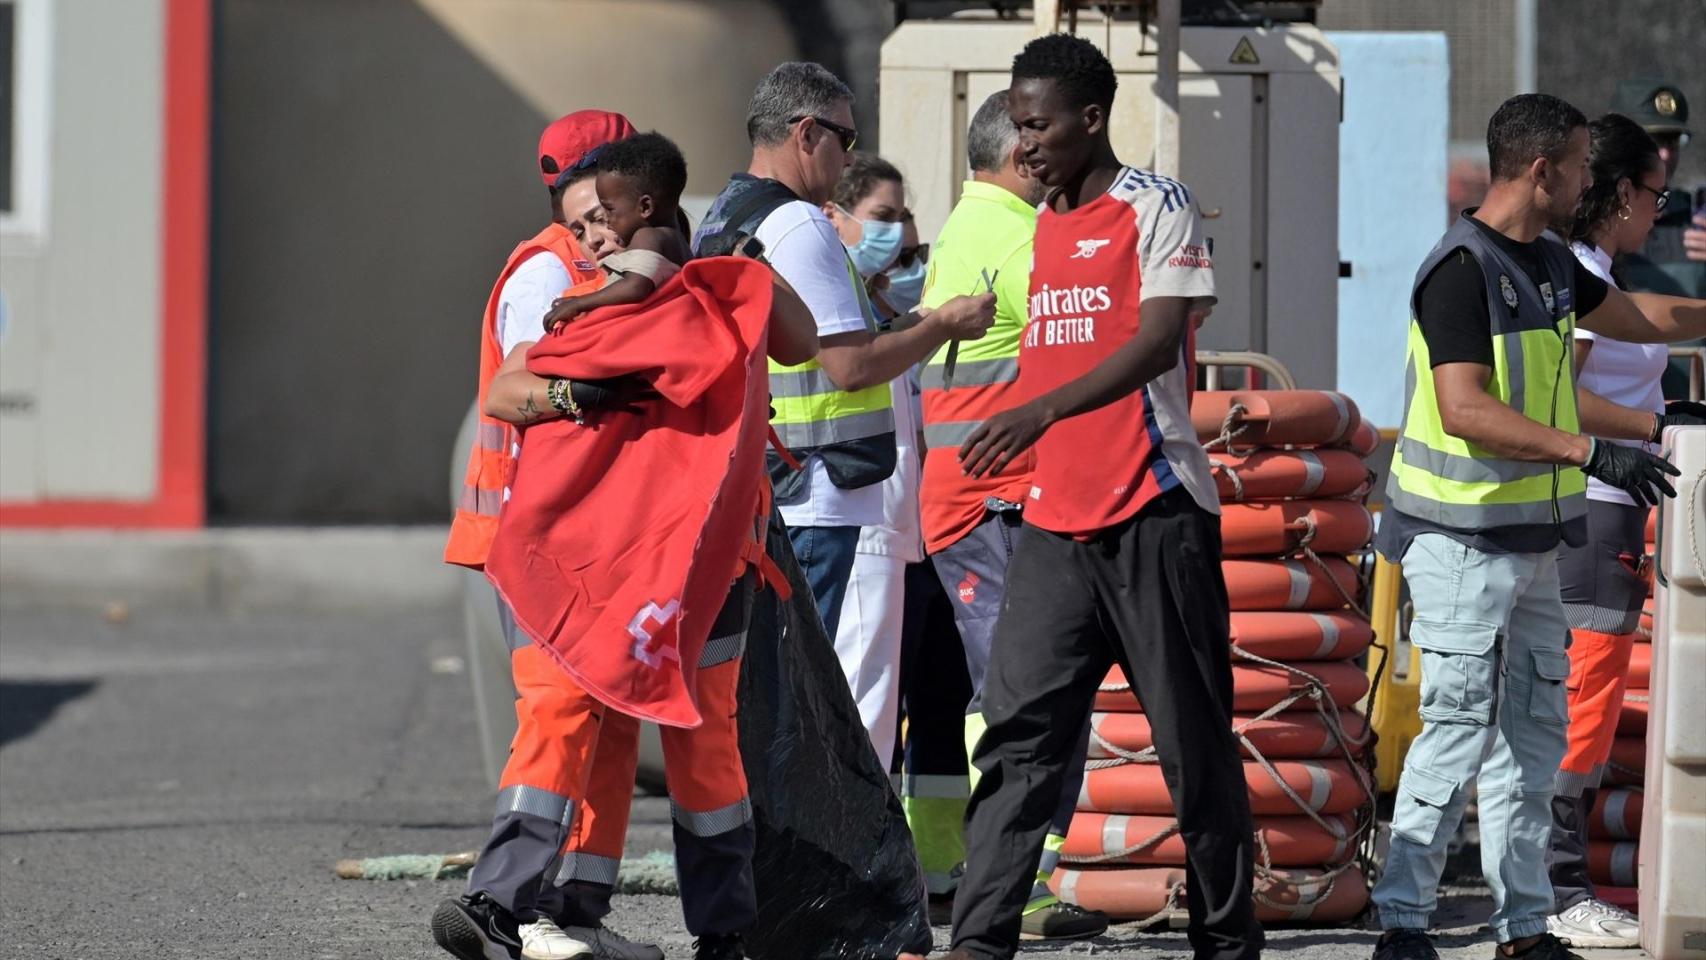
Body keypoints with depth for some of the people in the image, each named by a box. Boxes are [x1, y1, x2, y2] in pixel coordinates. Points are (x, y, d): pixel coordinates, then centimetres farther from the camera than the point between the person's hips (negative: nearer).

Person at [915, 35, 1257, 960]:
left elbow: (1156, 339, -20)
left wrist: (1038, 412, -31)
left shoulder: (1156, 208, -6)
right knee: (1018, 731, -5)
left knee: (1194, 741, 1)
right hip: (1056, 520, 6)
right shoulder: (1044, 226, 16)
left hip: (1155, 513, -6)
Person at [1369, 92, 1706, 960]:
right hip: (1462, 539, -9)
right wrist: (1590, 453, -30)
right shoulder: (1462, 271, -17)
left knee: (1535, 728, 10)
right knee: (1461, 728, -11)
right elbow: (1466, 411, -26)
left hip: (1531, 537, 9)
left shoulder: (1548, 264, 12)